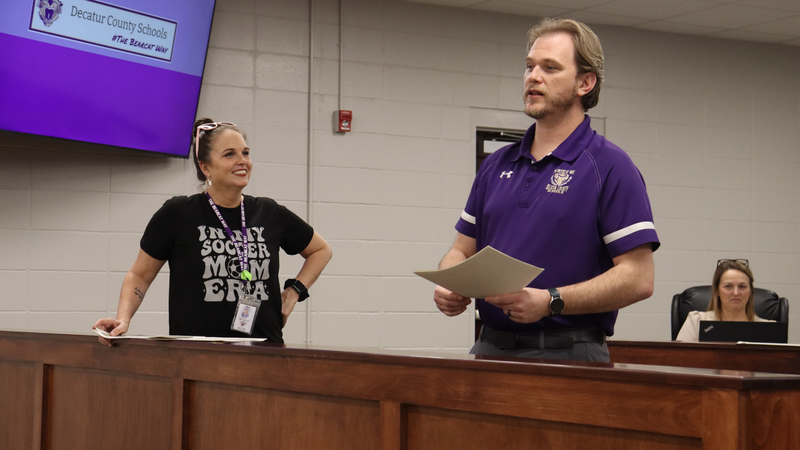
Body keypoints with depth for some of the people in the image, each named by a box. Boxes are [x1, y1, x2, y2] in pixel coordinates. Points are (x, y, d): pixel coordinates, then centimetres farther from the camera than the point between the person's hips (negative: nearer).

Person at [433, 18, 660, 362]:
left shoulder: (610, 167, -4)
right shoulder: (496, 165, 16)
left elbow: (638, 278, -10)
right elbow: (463, 249, 20)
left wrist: (550, 302, -20)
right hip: (489, 348, 5)